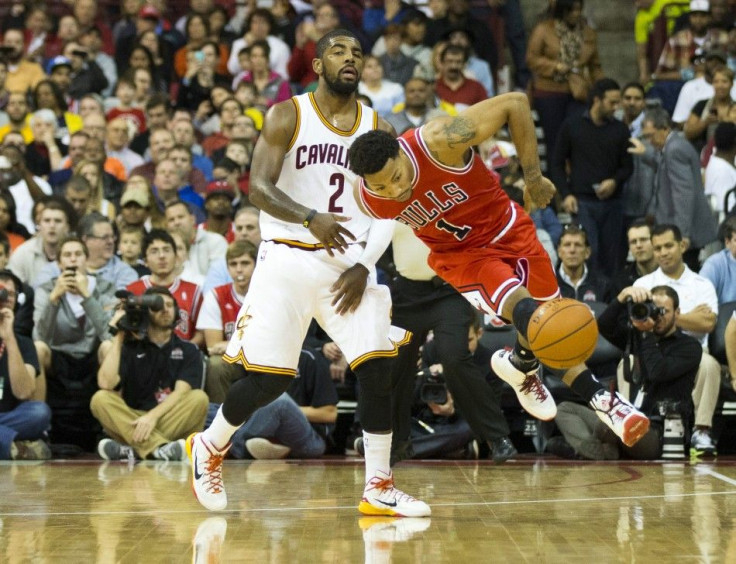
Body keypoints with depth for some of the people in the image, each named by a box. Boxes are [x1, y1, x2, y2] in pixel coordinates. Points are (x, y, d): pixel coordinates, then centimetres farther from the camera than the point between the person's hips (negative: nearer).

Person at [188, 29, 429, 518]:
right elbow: (260, 188, -13)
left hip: (349, 264, 3)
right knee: (268, 379, -5)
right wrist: (310, 218, -30)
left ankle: (379, 488, 0)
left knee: (379, 367, -10)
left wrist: (364, 265, -7)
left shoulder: (378, 129, 8)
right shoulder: (288, 116, -3)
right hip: (289, 258, -3)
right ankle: (210, 446, 23)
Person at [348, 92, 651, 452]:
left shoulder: (441, 140, -35)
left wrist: (532, 176, -20)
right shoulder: (366, 200, -24)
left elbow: (515, 103, -25)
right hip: (459, 253, 0)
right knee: (527, 312, -23)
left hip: (507, 230, 1)